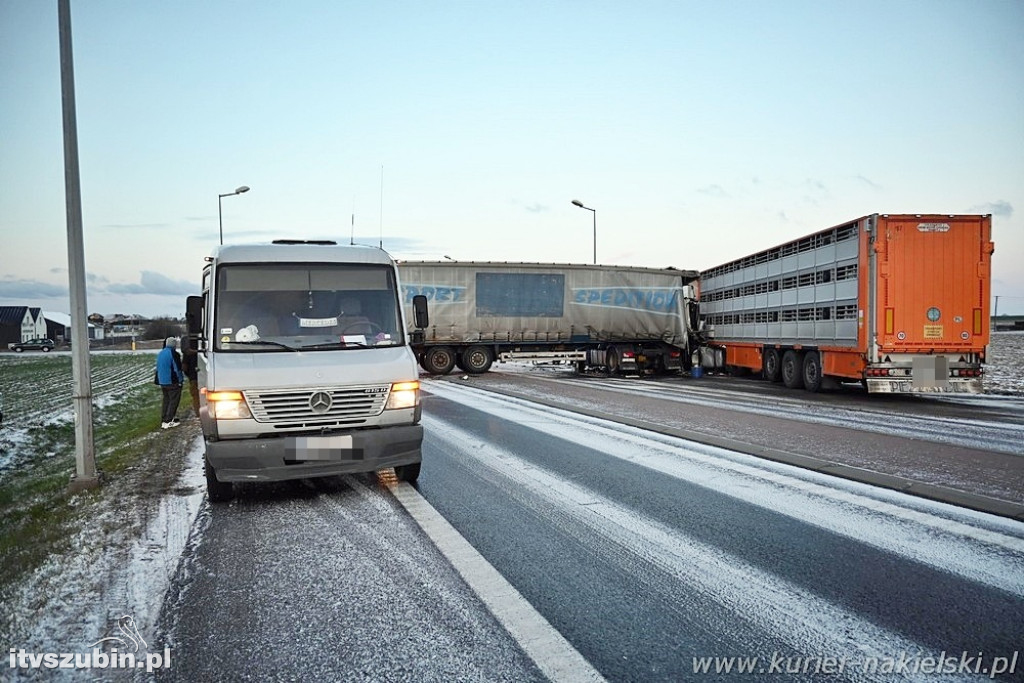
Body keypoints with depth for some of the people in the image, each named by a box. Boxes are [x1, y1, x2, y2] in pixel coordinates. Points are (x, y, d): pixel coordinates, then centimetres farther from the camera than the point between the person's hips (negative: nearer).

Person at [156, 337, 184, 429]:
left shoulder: (160, 353, 13)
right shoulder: (173, 354, -15)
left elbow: (158, 368, 19)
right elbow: (177, 368, -16)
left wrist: (159, 381, 24)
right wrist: (180, 379, -7)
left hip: (162, 382, 8)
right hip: (172, 382, -8)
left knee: (166, 400, 16)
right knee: (174, 401, -1)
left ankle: (163, 421, 15)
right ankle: (168, 421, -4)